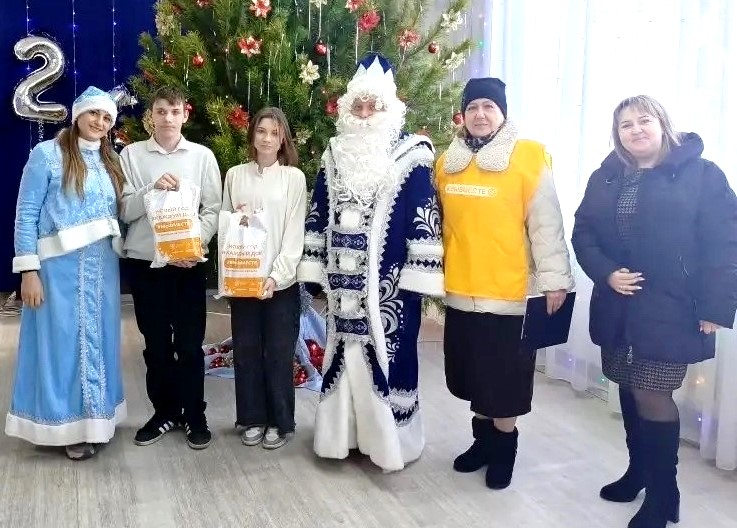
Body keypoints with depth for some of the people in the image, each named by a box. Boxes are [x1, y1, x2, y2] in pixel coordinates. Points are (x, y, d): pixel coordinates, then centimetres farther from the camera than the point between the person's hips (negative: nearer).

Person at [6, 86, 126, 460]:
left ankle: (95, 420, 25)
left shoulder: (111, 161, 13)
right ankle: (67, 424, 15)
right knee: (62, 340, 2)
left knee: (98, 341, 11)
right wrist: (29, 270, -14)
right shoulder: (47, 154, -4)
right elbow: (26, 215, -8)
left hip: (103, 267, 5)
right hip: (61, 266, -5)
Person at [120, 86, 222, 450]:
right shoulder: (131, 154, 4)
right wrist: (152, 188, -17)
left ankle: (194, 415, 17)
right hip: (144, 262, 1)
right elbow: (124, 211, 0)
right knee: (156, 344, 10)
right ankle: (164, 412, 25)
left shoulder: (202, 155, 5)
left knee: (190, 343, 4)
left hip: (189, 262, -1)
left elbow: (214, 210, 1)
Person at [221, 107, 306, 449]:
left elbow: (295, 233, -5)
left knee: (279, 353, 4)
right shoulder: (235, 175, 8)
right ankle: (253, 419, 24)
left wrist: (277, 275, -14)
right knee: (246, 351, 8)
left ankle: (280, 422, 19)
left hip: (281, 281, -3)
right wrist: (235, 220, -11)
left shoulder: (294, 177, 0)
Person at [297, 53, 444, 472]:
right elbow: (319, 213, 13)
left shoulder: (411, 155, -5)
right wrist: (313, 266, 10)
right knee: (345, 351, 11)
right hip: (344, 279, 5)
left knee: (386, 352, 0)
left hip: (390, 279, -4)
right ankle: (347, 432, 26)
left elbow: (425, 218, -8)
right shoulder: (336, 153, 11)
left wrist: (420, 276, -12)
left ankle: (390, 438, 16)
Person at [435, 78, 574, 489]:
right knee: (474, 373, 15)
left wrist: (555, 278, -10)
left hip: (511, 291, -5)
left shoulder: (529, 158, -8)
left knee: (505, 377, 5)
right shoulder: (447, 162, 8)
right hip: (461, 289, 5)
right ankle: (483, 439, 33)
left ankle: (504, 447, 24)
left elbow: (546, 224, -8)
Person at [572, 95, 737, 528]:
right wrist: (605, 272, -12)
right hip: (618, 307, 5)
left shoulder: (701, 174, -6)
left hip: (670, 310, -5)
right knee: (630, 390, 15)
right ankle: (639, 470, 35)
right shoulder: (605, 177, 9)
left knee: (653, 396, -4)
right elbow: (583, 232, 6)